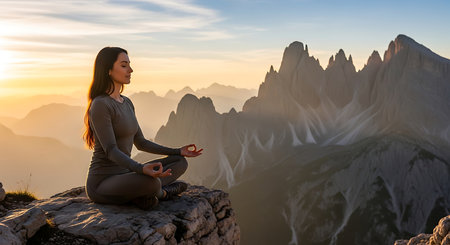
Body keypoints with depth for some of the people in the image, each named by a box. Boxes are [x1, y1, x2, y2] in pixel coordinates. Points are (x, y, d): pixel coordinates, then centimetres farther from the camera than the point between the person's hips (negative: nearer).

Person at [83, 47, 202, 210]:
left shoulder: (126, 103, 11)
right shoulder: (99, 105, -17)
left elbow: (140, 143, 16)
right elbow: (111, 151, -25)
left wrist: (178, 152, 12)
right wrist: (142, 169, -43)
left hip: (124, 176, 9)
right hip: (102, 186, -9)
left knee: (181, 163, 5)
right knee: (152, 183, -38)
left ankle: (142, 194, -10)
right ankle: (161, 192, -4)